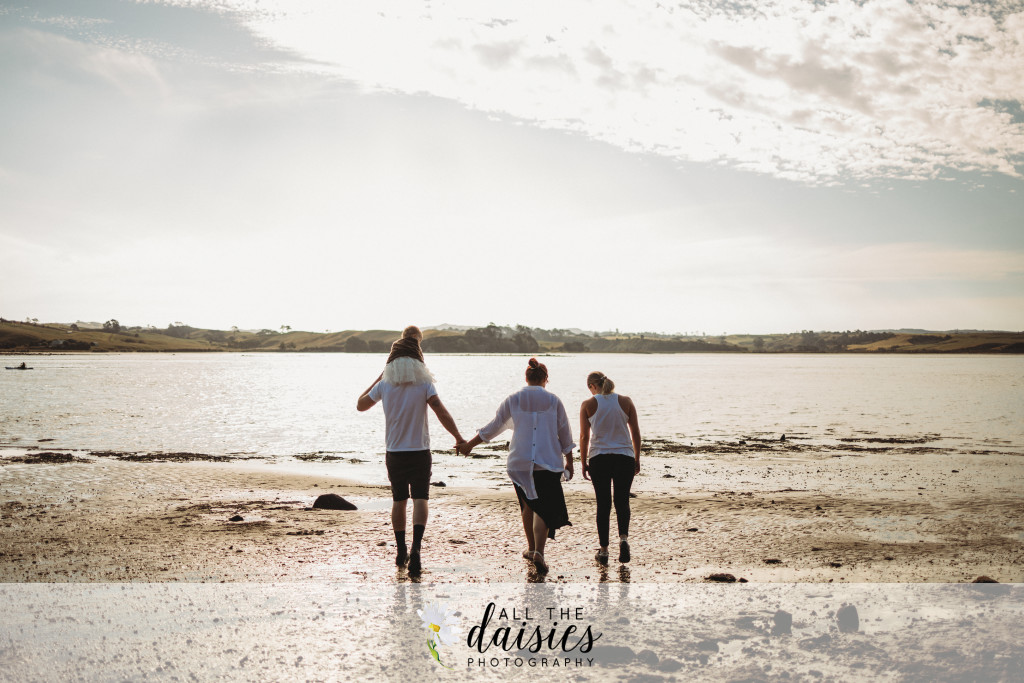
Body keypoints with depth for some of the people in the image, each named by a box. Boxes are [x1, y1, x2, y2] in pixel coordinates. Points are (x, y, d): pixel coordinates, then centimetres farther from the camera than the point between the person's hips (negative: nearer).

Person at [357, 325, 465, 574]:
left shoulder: (384, 385, -1)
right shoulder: (424, 384, -7)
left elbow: (361, 405, 14)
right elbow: (442, 414, -15)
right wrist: (459, 438, -6)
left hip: (394, 453, 2)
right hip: (420, 452, -2)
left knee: (399, 500, 15)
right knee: (420, 499, -2)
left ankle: (401, 552, 22)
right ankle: (416, 547, -23)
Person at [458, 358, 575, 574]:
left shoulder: (513, 400, 2)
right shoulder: (554, 401, 1)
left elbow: (493, 427, 6)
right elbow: (565, 434, 6)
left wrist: (469, 444, 18)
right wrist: (569, 461, 16)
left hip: (520, 463, 2)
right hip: (548, 463, -1)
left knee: (528, 505, 18)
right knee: (544, 508, -1)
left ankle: (531, 548, 30)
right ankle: (538, 552, -18)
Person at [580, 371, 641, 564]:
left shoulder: (588, 405, 0)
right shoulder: (625, 402, 4)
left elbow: (584, 436, 0)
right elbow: (635, 432, 5)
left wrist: (583, 463, 8)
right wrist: (637, 459, 13)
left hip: (598, 459, -1)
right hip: (624, 457, 1)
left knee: (603, 504, 7)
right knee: (622, 501, 12)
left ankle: (604, 550, 8)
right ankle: (623, 537, -11)